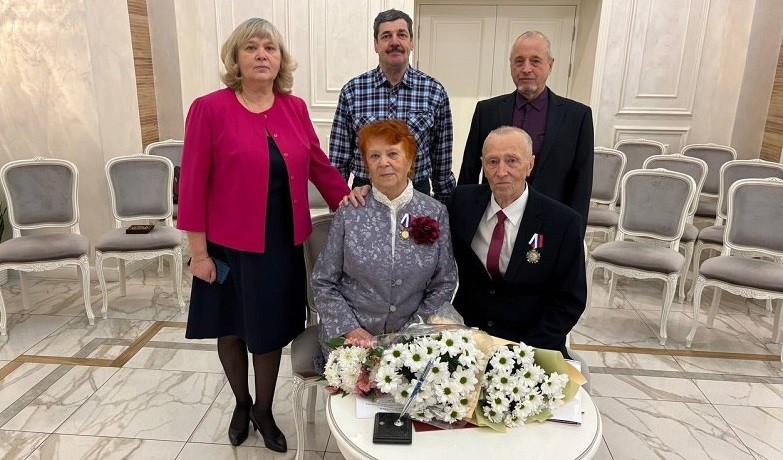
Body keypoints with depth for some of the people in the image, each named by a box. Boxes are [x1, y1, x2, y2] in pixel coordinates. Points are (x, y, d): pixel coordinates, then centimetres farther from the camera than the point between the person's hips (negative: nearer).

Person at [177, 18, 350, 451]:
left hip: (282, 244, 3)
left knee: (272, 330, 15)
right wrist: (198, 252, -9)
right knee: (231, 329, 16)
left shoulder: (295, 107, 1)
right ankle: (241, 405, 43)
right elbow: (193, 185, -10)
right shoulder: (209, 109, -10)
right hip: (229, 246, -2)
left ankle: (264, 410, 38)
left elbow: (318, 164, 10)